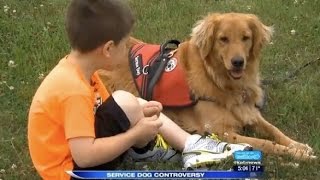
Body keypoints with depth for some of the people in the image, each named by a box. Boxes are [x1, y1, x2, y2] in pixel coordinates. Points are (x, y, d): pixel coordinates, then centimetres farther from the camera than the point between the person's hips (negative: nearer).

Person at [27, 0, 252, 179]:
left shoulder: (76, 68, -2)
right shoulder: (75, 90, -30)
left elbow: (101, 110, 12)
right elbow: (84, 157, -34)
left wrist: (138, 112, -3)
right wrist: (136, 133, -24)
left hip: (79, 150, 10)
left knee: (135, 104, 16)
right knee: (124, 101, -23)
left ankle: (189, 145, 12)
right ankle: (151, 150, 4)